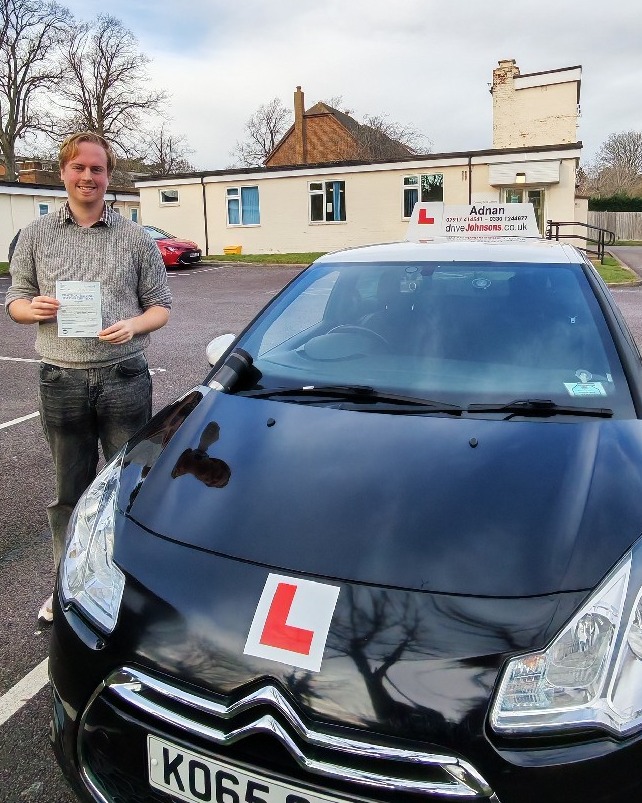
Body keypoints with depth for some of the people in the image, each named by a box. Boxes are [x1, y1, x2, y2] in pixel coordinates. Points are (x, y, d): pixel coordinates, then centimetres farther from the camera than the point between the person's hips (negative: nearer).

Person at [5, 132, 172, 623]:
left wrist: (133, 325, -14)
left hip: (124, 379, -1)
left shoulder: (136, 239, 6)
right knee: (70, 490, 12)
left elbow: (161, 307, 7)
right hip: (62, 381, 2)